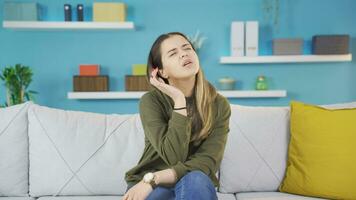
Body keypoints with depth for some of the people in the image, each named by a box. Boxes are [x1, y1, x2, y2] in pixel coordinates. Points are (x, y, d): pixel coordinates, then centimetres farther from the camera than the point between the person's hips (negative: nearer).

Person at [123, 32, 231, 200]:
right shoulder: (151, 101, -13)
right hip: (146, 184, -1)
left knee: (195, 179, -34)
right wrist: (179, 101, -25)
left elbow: (207, 161, -17)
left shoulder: (219, 104, -6)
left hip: (194, 185, 2)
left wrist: (153, 179, -28)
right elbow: (174, 157, -22)